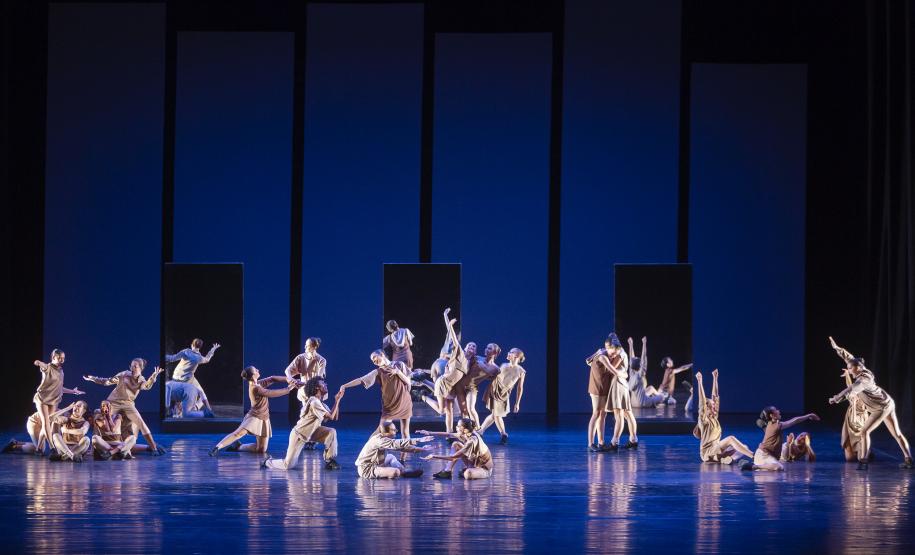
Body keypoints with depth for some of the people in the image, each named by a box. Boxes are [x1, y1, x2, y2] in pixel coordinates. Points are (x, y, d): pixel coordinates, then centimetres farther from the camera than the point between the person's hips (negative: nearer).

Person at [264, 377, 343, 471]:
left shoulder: (320, 403, 3)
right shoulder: (314, 402, -26)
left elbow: (335, 417, 1)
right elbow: (331, 417, -27)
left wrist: (337, 400, -8)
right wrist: (337, 400, -23)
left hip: (311, 432, 8)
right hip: (298, 435, -8)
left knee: (331, 432, -13)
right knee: (288, 465, -10)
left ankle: (329, 461, -4)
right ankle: (268, 462, 21)